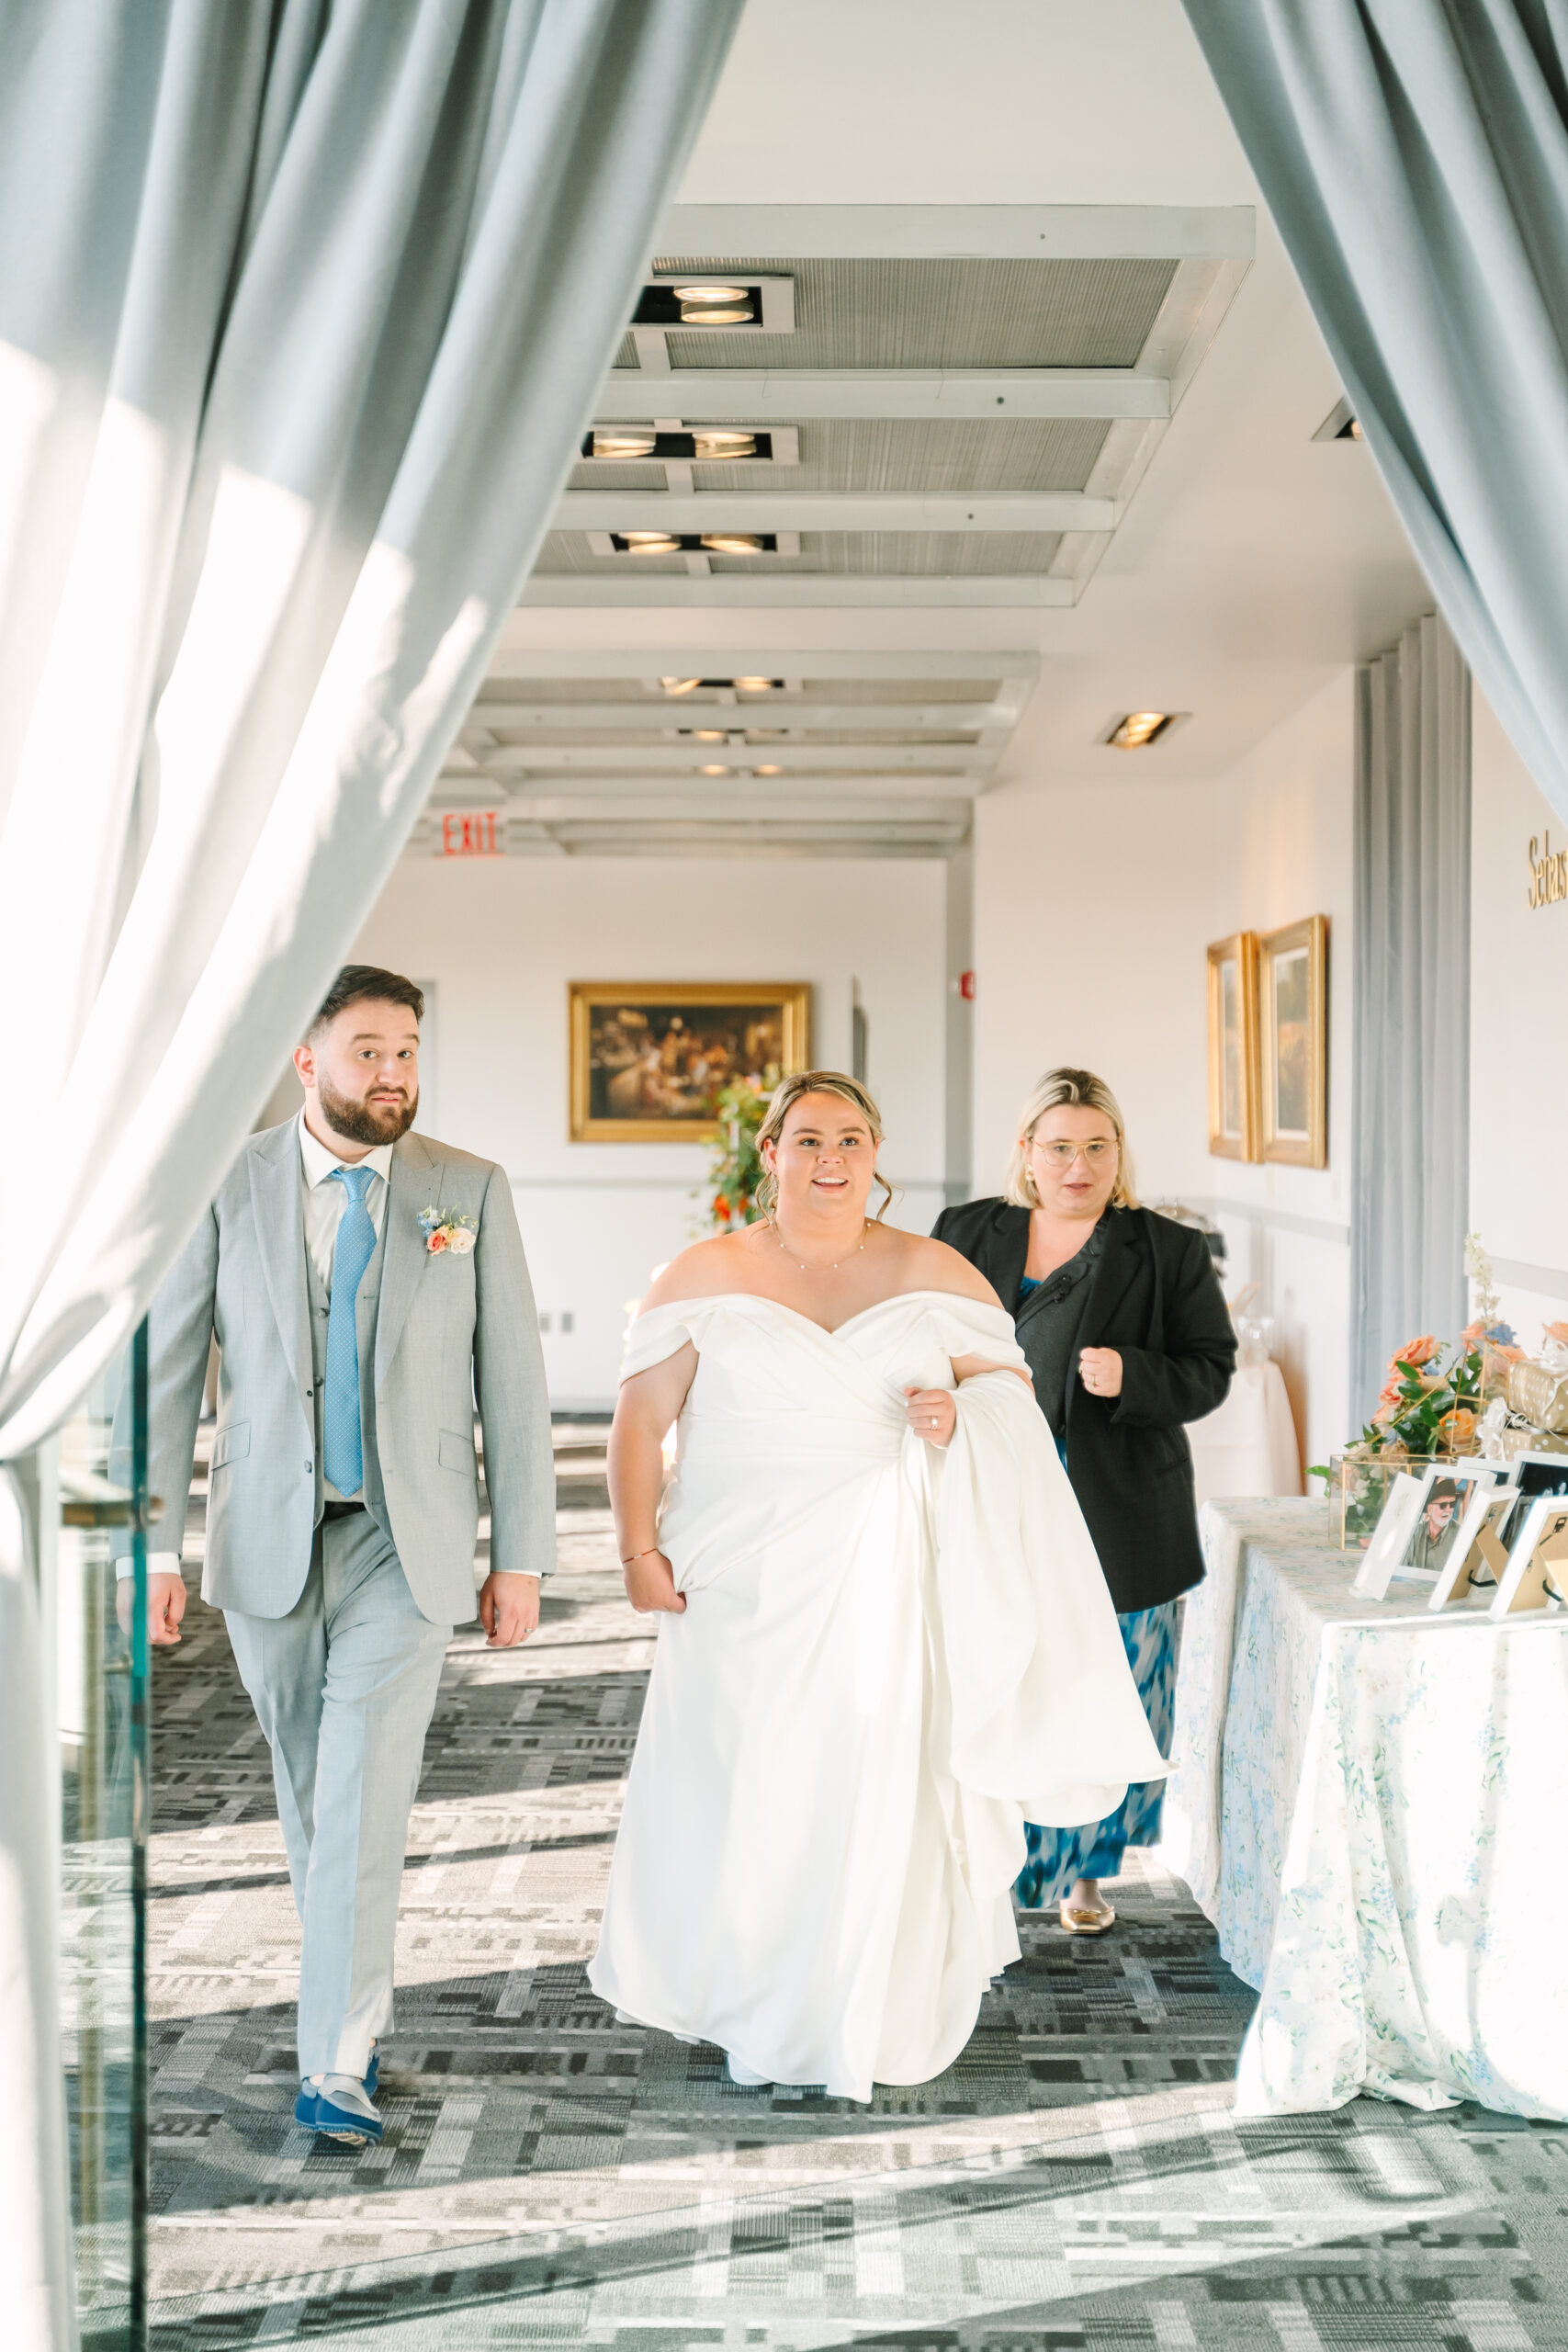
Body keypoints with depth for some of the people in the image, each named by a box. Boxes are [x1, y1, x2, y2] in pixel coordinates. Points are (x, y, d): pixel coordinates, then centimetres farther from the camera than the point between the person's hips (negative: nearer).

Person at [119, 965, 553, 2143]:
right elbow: (168, 1371, -1)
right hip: (269, 1540, 1)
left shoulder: (471, 1191, -1)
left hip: (406, 1542, -1)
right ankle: (357, 1997, 33)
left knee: (366, 1796, -10)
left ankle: (337, 2065, -6)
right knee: (310, 1795, 13)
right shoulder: (227, 1187, -2)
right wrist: (150, 1544, -6)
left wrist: (522, 1555, -1)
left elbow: (512, 1380, 1)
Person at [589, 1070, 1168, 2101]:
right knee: (738, 1787, 3)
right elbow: (640, 1421, 3)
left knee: (878, 1785, 1)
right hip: (746, 1583, 0)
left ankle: (867, 2010, 18)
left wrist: (961, 1416, -10)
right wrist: (640, 1549, -4)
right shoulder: (706, 1278, 2)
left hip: (889, 1587, 1)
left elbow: (1015, 1387, 12)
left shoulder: (934, 1275, 5)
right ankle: (741, 1995, 24)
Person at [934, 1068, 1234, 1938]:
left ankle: (1086, 1869, 26)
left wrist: (1131, 1377, -18)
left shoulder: (1168, 1253, 1)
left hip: (1114, 1525, -1)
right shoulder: (965, 1236, 8)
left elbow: (1209, 1370, -1)